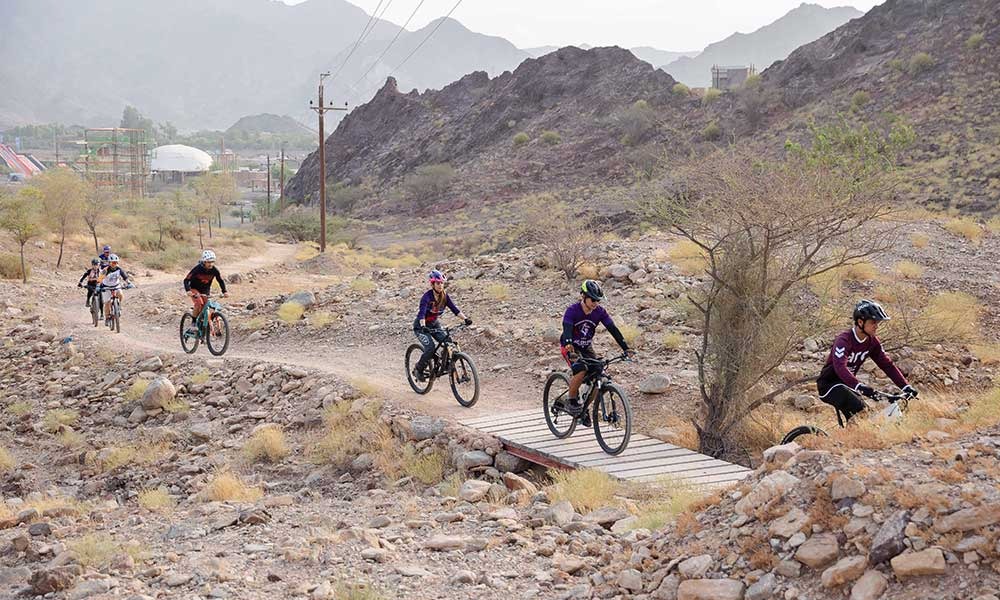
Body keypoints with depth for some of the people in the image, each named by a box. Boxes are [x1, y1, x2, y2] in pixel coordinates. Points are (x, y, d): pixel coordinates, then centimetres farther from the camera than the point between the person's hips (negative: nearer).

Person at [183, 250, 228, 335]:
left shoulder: (214, 270, -16)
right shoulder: (197, 269, -26)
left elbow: (221, 280, -6)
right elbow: (186, 280, -26)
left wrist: (224, 291, -22)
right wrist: (188, 290, -43)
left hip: (205, 291, 4)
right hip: (194, 289, -4)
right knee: (199, 303, -29)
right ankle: (193, 324, -19)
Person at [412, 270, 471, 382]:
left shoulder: (444, 296, -7)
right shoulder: (427, 296, -26)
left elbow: (454, 308, -11)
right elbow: (422, 313, -37)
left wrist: (465, 318, -26)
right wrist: (423, 327, -55)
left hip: (434, 324, 6)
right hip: (421, 326, -6)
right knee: (430, 348, -25)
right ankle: (418, 370, -4)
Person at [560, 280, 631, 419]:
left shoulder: (600, 311, -13)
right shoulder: (572, 310, -25)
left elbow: (613, 329, -17)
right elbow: (567, 330, -36)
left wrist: (626, 349, -27)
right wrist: (570, 351, -52)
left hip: (586, 347, 5)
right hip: (570, 346, -4)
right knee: (581, 371, -32)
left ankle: (583, 408, 10)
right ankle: (571, 402, -12)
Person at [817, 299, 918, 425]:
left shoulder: (872, 342, -3)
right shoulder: (843, 340, -26)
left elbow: (888, 365, -3)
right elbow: (840, 368, -41)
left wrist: (906, 387, -14)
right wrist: (860, 387, -55)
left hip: (847, 384, 8)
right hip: (829, 385, -8)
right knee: (858, 408, -28)